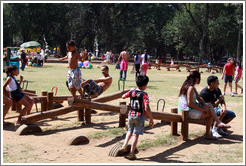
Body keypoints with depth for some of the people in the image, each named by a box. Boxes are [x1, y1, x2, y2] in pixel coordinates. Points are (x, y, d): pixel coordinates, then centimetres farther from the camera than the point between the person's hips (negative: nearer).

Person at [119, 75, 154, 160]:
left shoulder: (131, 92, 0)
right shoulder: (144, 94, -15)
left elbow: (123, 96, 18)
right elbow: (147, 108, -21)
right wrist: (151, 119, -13)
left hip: (131, 115, 4)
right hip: (140, 116, -4)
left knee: (130, 131, 26)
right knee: (136, 135, 3)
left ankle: (124, 146, 10)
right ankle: (131, 154, 6)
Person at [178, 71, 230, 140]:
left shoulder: (193, 88, 14)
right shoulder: (191, 88, -20)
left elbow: (199, 98, 14)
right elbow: (190, 104, -25)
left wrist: (205, 105, -3)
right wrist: (201, 109, -17)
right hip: (189, 112, -10)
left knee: (209, 104, 3)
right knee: (210, 114, -5)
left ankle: (218, 122, -5)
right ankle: (207, 134, 4)